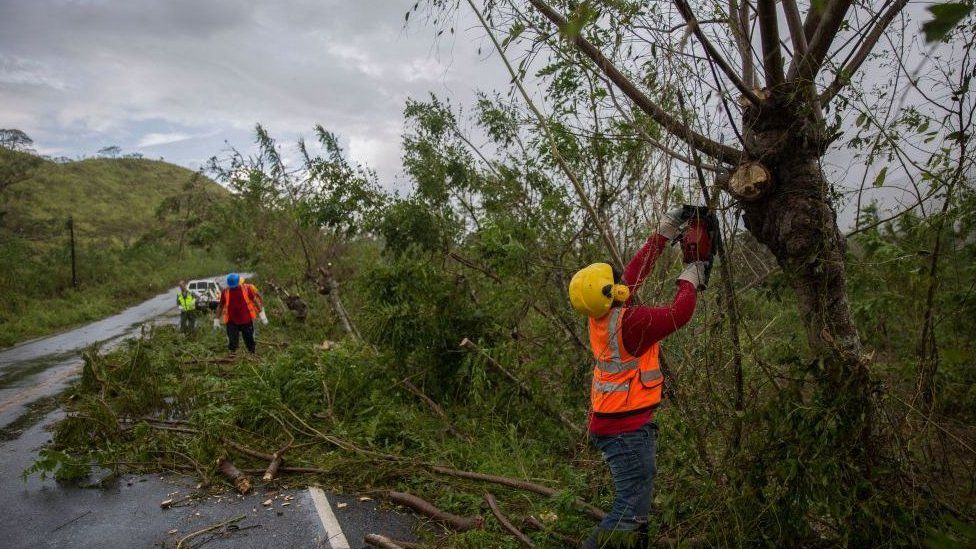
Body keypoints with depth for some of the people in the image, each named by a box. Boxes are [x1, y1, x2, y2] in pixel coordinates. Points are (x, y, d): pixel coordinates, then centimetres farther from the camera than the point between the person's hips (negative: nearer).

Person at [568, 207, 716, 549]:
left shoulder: (603, 312, 2)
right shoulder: (628, 322, -23)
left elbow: (635, 270, 10)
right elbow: (679, 315, -15)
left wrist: (667, 230, 11)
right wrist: (693, 271, 0)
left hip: (613, 422, 10)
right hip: (627, 428, -10)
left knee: (634, 501, 18)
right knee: (631, 509, -5)